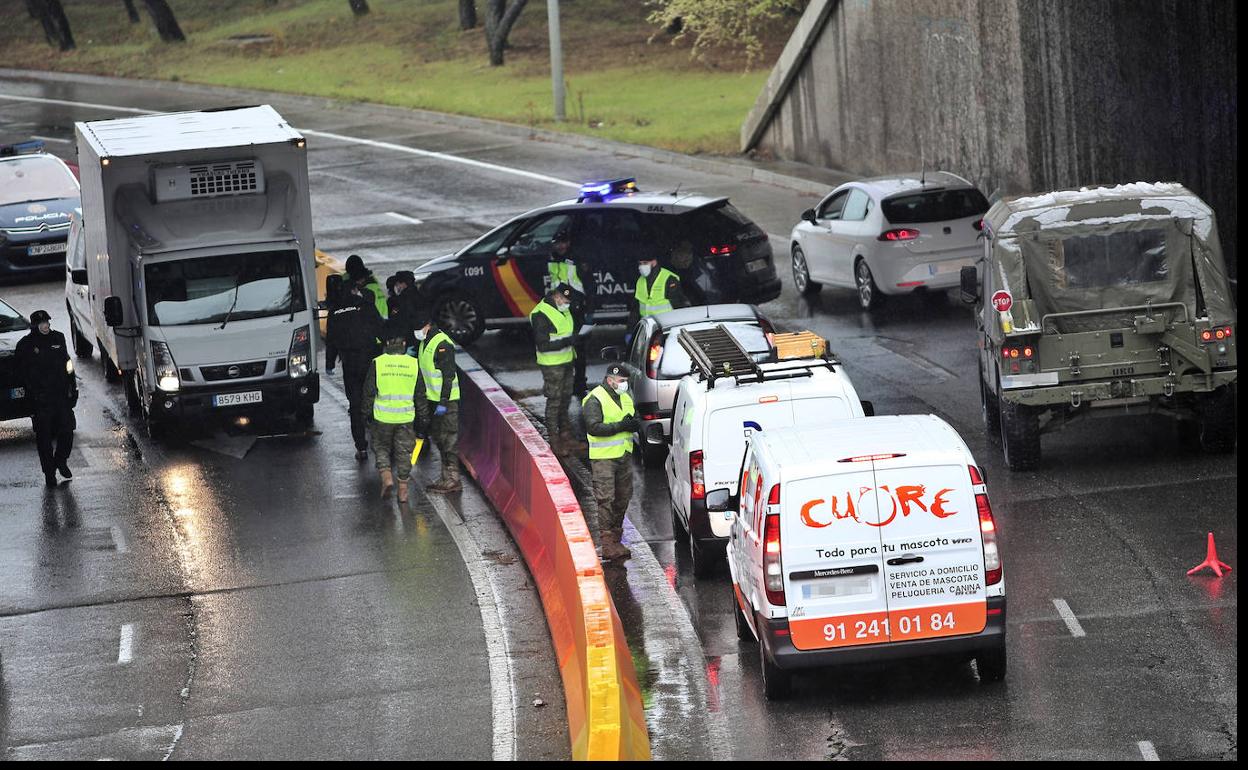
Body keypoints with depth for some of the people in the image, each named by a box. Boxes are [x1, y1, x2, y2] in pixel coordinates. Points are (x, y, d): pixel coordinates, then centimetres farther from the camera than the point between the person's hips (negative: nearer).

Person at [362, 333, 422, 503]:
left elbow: (369, 391, -2)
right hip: (406, 417, 1)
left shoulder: (378, 363, -6)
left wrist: (368, 412, 11)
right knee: (403, 452, 10)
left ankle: (386, 477, -3)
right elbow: (419, 393, 6)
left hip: (383, 417, -1)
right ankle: (403, 490, 12)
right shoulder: (413, 364, -1)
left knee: (381, 448, 16)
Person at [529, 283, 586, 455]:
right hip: (551, 365, -9)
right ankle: (554, 441, 3)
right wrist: (567, 341, -28)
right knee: (554, 402, -3)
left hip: (566, 362, 9)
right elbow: (543, 345, -23)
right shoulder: (541, 314, -20)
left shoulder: (564, 310, 8)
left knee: (565, 399, 16)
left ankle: (566, 435, 27)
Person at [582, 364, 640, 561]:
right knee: (606, 500, -10)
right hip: (604, 458, -8)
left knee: (623, 498, 11)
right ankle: (608, 546, -11)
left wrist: (634, 424, -7)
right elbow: (594, 427, -21)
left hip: (624, 456, 8)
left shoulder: (625, 398, 15)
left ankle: (615, 540, 22)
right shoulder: (594, 400, -11)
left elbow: (636, 422, 18)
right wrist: (620, 426, -23)